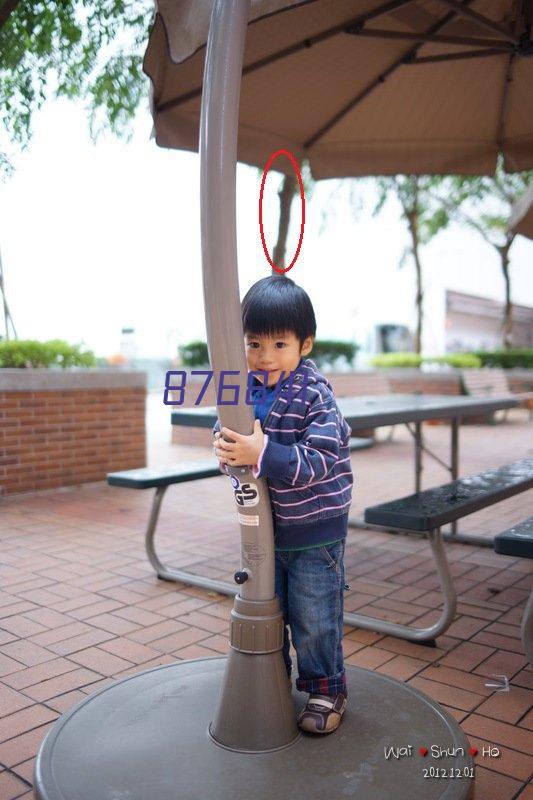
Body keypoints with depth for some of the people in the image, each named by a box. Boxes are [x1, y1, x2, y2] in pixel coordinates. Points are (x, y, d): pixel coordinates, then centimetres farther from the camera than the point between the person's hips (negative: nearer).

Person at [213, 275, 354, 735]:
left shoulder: (315, 396, -19)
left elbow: (316, 461, -27)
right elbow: (227, 434, 5)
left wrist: (262, 454, -38)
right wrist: (226, 451, -18)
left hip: (315, 530, -5)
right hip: (263, 528, 6)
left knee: (314, 619, 8)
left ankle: (327, 689, 31)